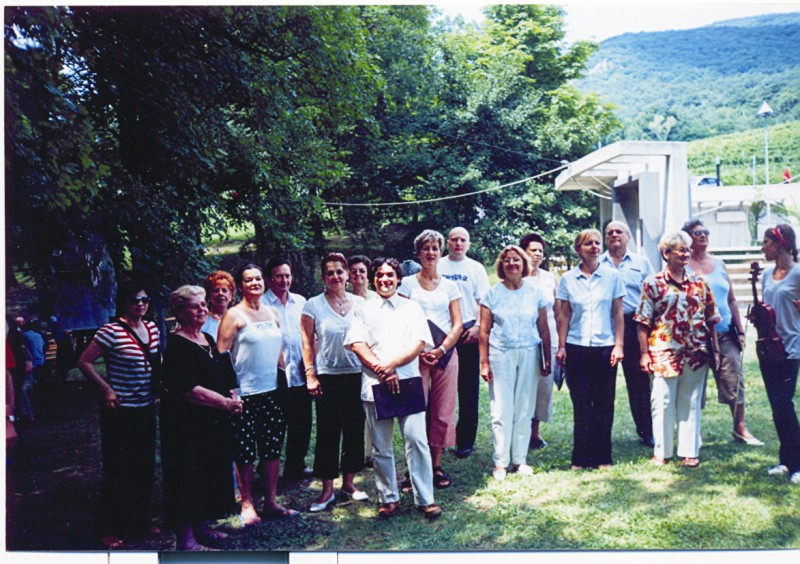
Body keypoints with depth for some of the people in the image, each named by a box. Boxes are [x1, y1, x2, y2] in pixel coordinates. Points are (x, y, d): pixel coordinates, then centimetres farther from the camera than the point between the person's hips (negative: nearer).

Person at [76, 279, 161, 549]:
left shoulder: (152, 328, 5)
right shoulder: (111, 331, -16)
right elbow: (84, 362, -13)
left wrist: (158, 387, 7)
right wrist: (106, 389, -18)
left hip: (147, 408, 7)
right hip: (120, 411, -7)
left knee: (145, 467, 14)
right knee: (118, 469, 1)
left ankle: (139, 521, 29)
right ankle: (109, 529, 15)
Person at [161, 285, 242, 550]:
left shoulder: (207, 339, 12)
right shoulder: (178, 345, -14)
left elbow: (224, 377, 21)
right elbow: (188, 388, -23)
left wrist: (232, 398, 2)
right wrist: (225, 402, -21)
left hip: (214, 422, 9)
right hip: (188, 423, -9)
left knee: (211, 475, 15)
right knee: (188, 476, -3)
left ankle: (200, 527, 29)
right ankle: (185, 538, 7)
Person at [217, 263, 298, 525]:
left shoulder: (272, 313, 12)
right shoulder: (234, 315, -6)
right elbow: (222, 355, -9)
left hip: (272, 391, 5)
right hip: (245, 393, -5)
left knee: (273, 448, 9)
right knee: (245, 452, 2)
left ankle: (271, 502, 20)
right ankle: (247, 504, 16)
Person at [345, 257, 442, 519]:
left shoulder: (412, 308, 12)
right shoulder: (364, 310, 13)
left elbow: (419, 345, 1)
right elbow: (357, 345, 1)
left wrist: (390, 365, -12)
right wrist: (380, 370, -12)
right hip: (374, 385, 1)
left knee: (417, 440, -5)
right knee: (381, 447, 6)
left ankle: (425, 498, 5)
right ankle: (388, 498, 19)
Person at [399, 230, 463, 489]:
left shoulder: (449, 285, 12)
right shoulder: (407, 283, 6)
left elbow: (457, 324, 6)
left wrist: (442, 349, -8)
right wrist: (419, 350, -10)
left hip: (446, 353, 2)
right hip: (416, 353, -2)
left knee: (442, 411, 3)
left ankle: (436, 466, 13)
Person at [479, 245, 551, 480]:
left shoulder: (535, 293, 6)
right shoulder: (493, 293, 2)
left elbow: (544, 329, 9)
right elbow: (484, 331, 1)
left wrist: (547, 359, 5)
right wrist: (484, 362, -3)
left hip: (529, 355, 2)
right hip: (501, 355, -1)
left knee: (525, 410, 6)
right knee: (501, 410, -1)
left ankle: (520, 459, 18)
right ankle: (500, 462, 8)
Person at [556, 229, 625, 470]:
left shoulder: (612, 276, 3)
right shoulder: (567, 279, 4)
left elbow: (618, 314, 4)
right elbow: (564, 315, 6)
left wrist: (619, 345, -3)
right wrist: (561, 346, 1)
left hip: (605, 347, 0)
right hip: (576, 348, 0)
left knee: (604, 404, 4)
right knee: (581, 404, 3)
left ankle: (602, 457, 15)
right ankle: (581, 458, 12)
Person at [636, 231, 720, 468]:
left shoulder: (700, 284, 9)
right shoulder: (653, 283, -1)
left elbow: (711, 320, 13)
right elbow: (643, 321, -2)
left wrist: (715, 350, 8)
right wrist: (644, 353, -7)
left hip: (695, 354, 3)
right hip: (664, 354, -3)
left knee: (691, 403, 10)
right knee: (662, 403, 2)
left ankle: (689, 451, 20)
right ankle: (661, 452, 13)